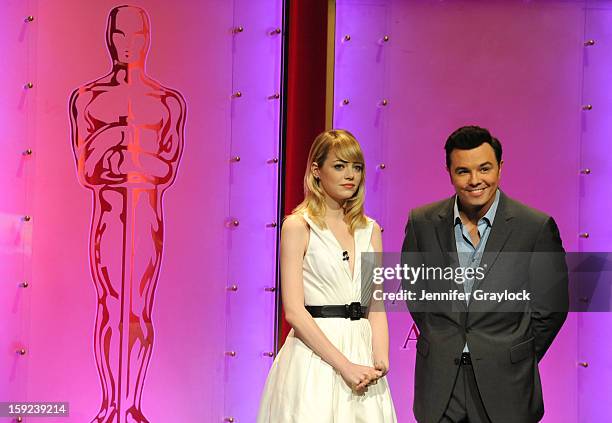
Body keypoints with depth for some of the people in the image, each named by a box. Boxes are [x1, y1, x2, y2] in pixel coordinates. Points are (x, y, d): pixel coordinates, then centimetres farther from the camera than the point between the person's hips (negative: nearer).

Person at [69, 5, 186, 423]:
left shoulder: (169, 102, 4)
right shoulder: (87, 97, 2)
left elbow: (168, 172, -6)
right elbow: (86, 171, -6)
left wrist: (113, 150, -10)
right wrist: (141, 158, -12)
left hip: (148, 217, 1)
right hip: (108, 216, 0)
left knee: (141, 311, 3)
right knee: (109, 310, 2)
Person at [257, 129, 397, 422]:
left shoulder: (370, 230, 11)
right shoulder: (298, 226, -4)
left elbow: (376, 306, 8)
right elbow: (294, 311, -11)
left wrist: (380, 359, -10)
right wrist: (344, 365, -16)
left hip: (361, 352, 5)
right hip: (315, 354, -4)